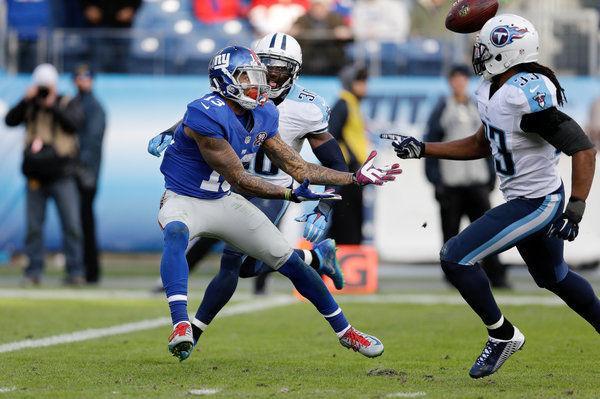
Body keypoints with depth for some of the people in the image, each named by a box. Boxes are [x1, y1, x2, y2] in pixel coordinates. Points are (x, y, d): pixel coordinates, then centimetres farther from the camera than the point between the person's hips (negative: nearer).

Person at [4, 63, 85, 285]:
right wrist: (26, 101, -16)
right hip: (36, 179, 2)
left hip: (62, 177, -2)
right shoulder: (30, 107, 9)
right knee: (34, 227, 1)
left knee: (71, 225, -6)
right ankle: (33, 272, 5)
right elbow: (10, 120, -6)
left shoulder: (67, 105, 4)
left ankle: (75, 272, -2)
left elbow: (73, 123, -15)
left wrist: (53, 106, -19)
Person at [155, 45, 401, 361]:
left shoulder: (262, 117, -2)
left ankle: (345, 331, 23)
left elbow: (297, 167, 6)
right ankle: (181, 325, -53)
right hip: (184, 201, -7)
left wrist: (355, 178, 4)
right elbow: (239, 179, -25)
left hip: (224, 202, 7)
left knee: (291, 262, 7)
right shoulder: (207, 115, -27)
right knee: (176, 235, -42)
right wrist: (292, 195, -30)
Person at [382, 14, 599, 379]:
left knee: (456, 258, -10)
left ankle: (502, 335, 5)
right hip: (525, 201, 10)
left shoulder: (529, 95, -27)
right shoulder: (493, 91, 2)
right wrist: (421, 149, 14)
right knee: (554, 277, 26)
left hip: (537, 204, -10)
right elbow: (483, 145, 18)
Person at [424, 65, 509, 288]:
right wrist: (435, 178, -6)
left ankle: (495, 276, -8)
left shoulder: (478, 109, 14)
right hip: (450, 182, -2)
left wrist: (491, 176, 10)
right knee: (451, 231, 1)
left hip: (477, 180, 2)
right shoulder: (442, 109, 4)